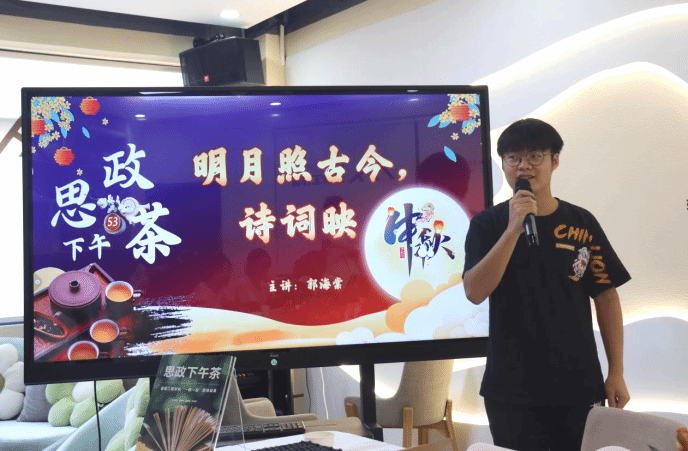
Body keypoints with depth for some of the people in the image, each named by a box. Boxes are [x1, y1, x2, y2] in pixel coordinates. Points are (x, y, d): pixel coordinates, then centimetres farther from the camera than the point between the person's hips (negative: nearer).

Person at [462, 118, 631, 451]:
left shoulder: (581, 223, 2)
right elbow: (475, 292, -14)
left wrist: (617, 373, 2)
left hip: (580, 386, 1)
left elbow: (606, 297, 5)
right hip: (512, 390, -1)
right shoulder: (488, 224, -1)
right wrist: (514, 228, -21)